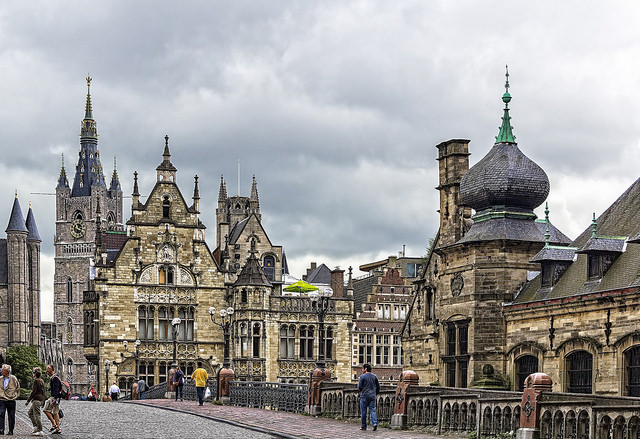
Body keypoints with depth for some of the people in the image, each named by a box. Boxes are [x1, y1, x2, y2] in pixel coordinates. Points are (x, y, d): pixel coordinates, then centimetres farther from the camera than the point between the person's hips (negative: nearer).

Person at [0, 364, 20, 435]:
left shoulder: (13, 378, -1)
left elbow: (18, 387, 10)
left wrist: (16, 395, 7)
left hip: (11, 400, -1)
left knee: (11, 416, 4)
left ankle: (11, 431, 12)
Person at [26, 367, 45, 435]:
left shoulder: (36, 381, -12)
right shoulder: (41, 381, 15)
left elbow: (34, 391, -17)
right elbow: (43, 392, 19)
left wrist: (28, 400, -13)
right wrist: (43, 401, 25)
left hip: (36, 400, -10)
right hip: (41, 399, 10)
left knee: (37, 415, -7)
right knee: (30, 412, 19)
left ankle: (40, 431, -8)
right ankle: (35, 426, 12)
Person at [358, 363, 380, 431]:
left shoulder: (362, 376, -7)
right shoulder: (374, 376, 7)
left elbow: (359, 387, -9)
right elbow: (378, 387, 8)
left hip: (364, 396, -4)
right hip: (372, 396, 4)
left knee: (363, 411, 5)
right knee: (372, 410, 3)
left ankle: (364, 426, 9)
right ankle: (374, 423, -18)